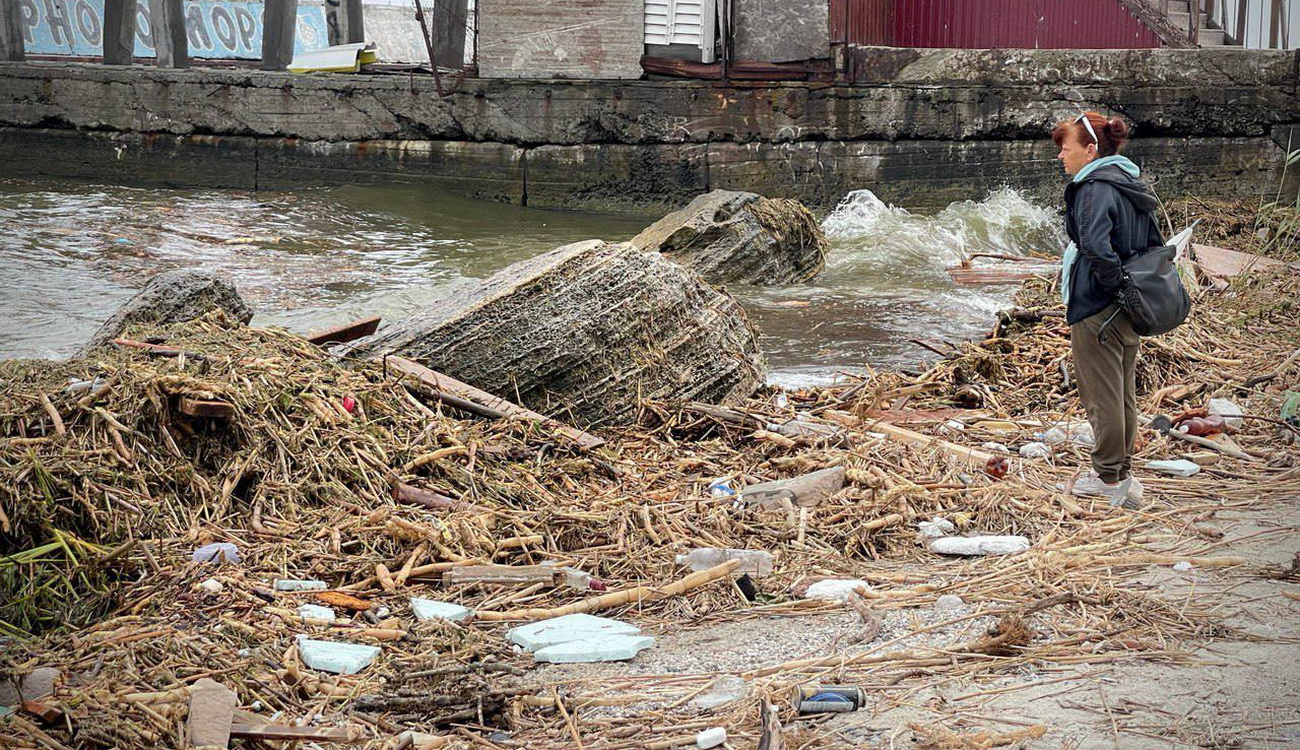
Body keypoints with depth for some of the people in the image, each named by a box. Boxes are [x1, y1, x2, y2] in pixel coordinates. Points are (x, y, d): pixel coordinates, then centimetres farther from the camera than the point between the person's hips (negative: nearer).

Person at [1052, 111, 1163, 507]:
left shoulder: (1094, 189, -17)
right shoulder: (1131, 186, 12)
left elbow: (1095, 246, -33)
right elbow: (1155, 245, 17)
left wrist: (1114, 282, -20)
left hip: (1097, 310, -9)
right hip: (1129, 312, 9)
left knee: (1101, 396, 0)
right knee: (1124, 395, 16)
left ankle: (1109, 479, 7)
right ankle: (1122, 474, 26)